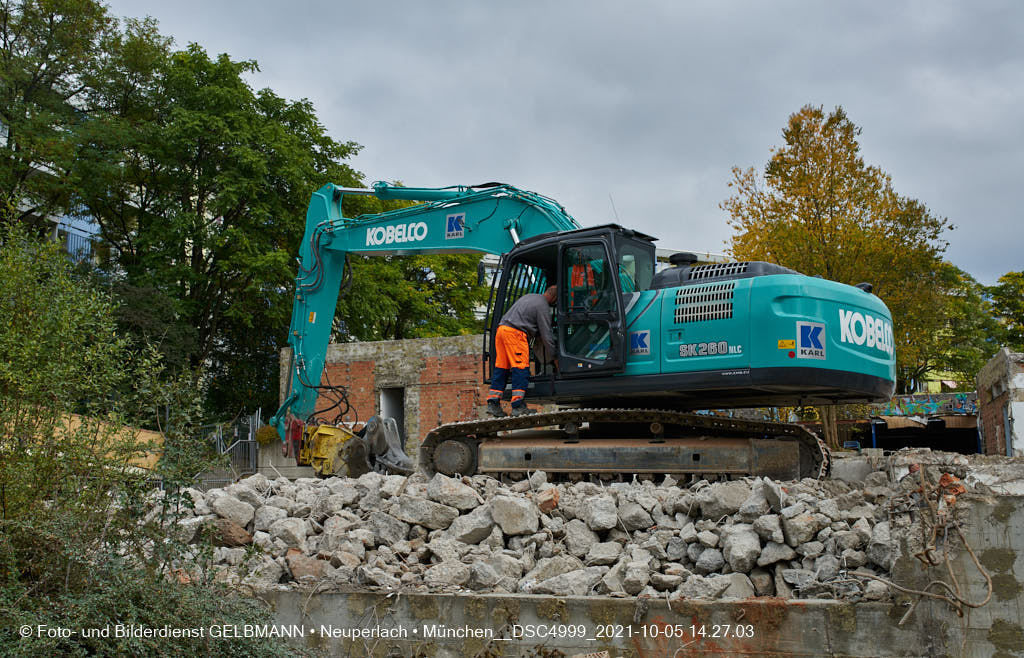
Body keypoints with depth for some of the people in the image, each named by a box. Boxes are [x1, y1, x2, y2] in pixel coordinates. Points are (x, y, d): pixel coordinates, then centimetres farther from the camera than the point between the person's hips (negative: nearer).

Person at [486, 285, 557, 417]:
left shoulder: (529, 296, 25)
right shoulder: (543, 306, -2)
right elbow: (546, 334, -2)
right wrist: (552, 357, 5)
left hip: (501, 328, 9)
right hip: (515, 332, -9)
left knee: (501, 368, 9)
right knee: (521, 368, -8)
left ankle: (493, 403, 6)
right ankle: (518, 406, -12)